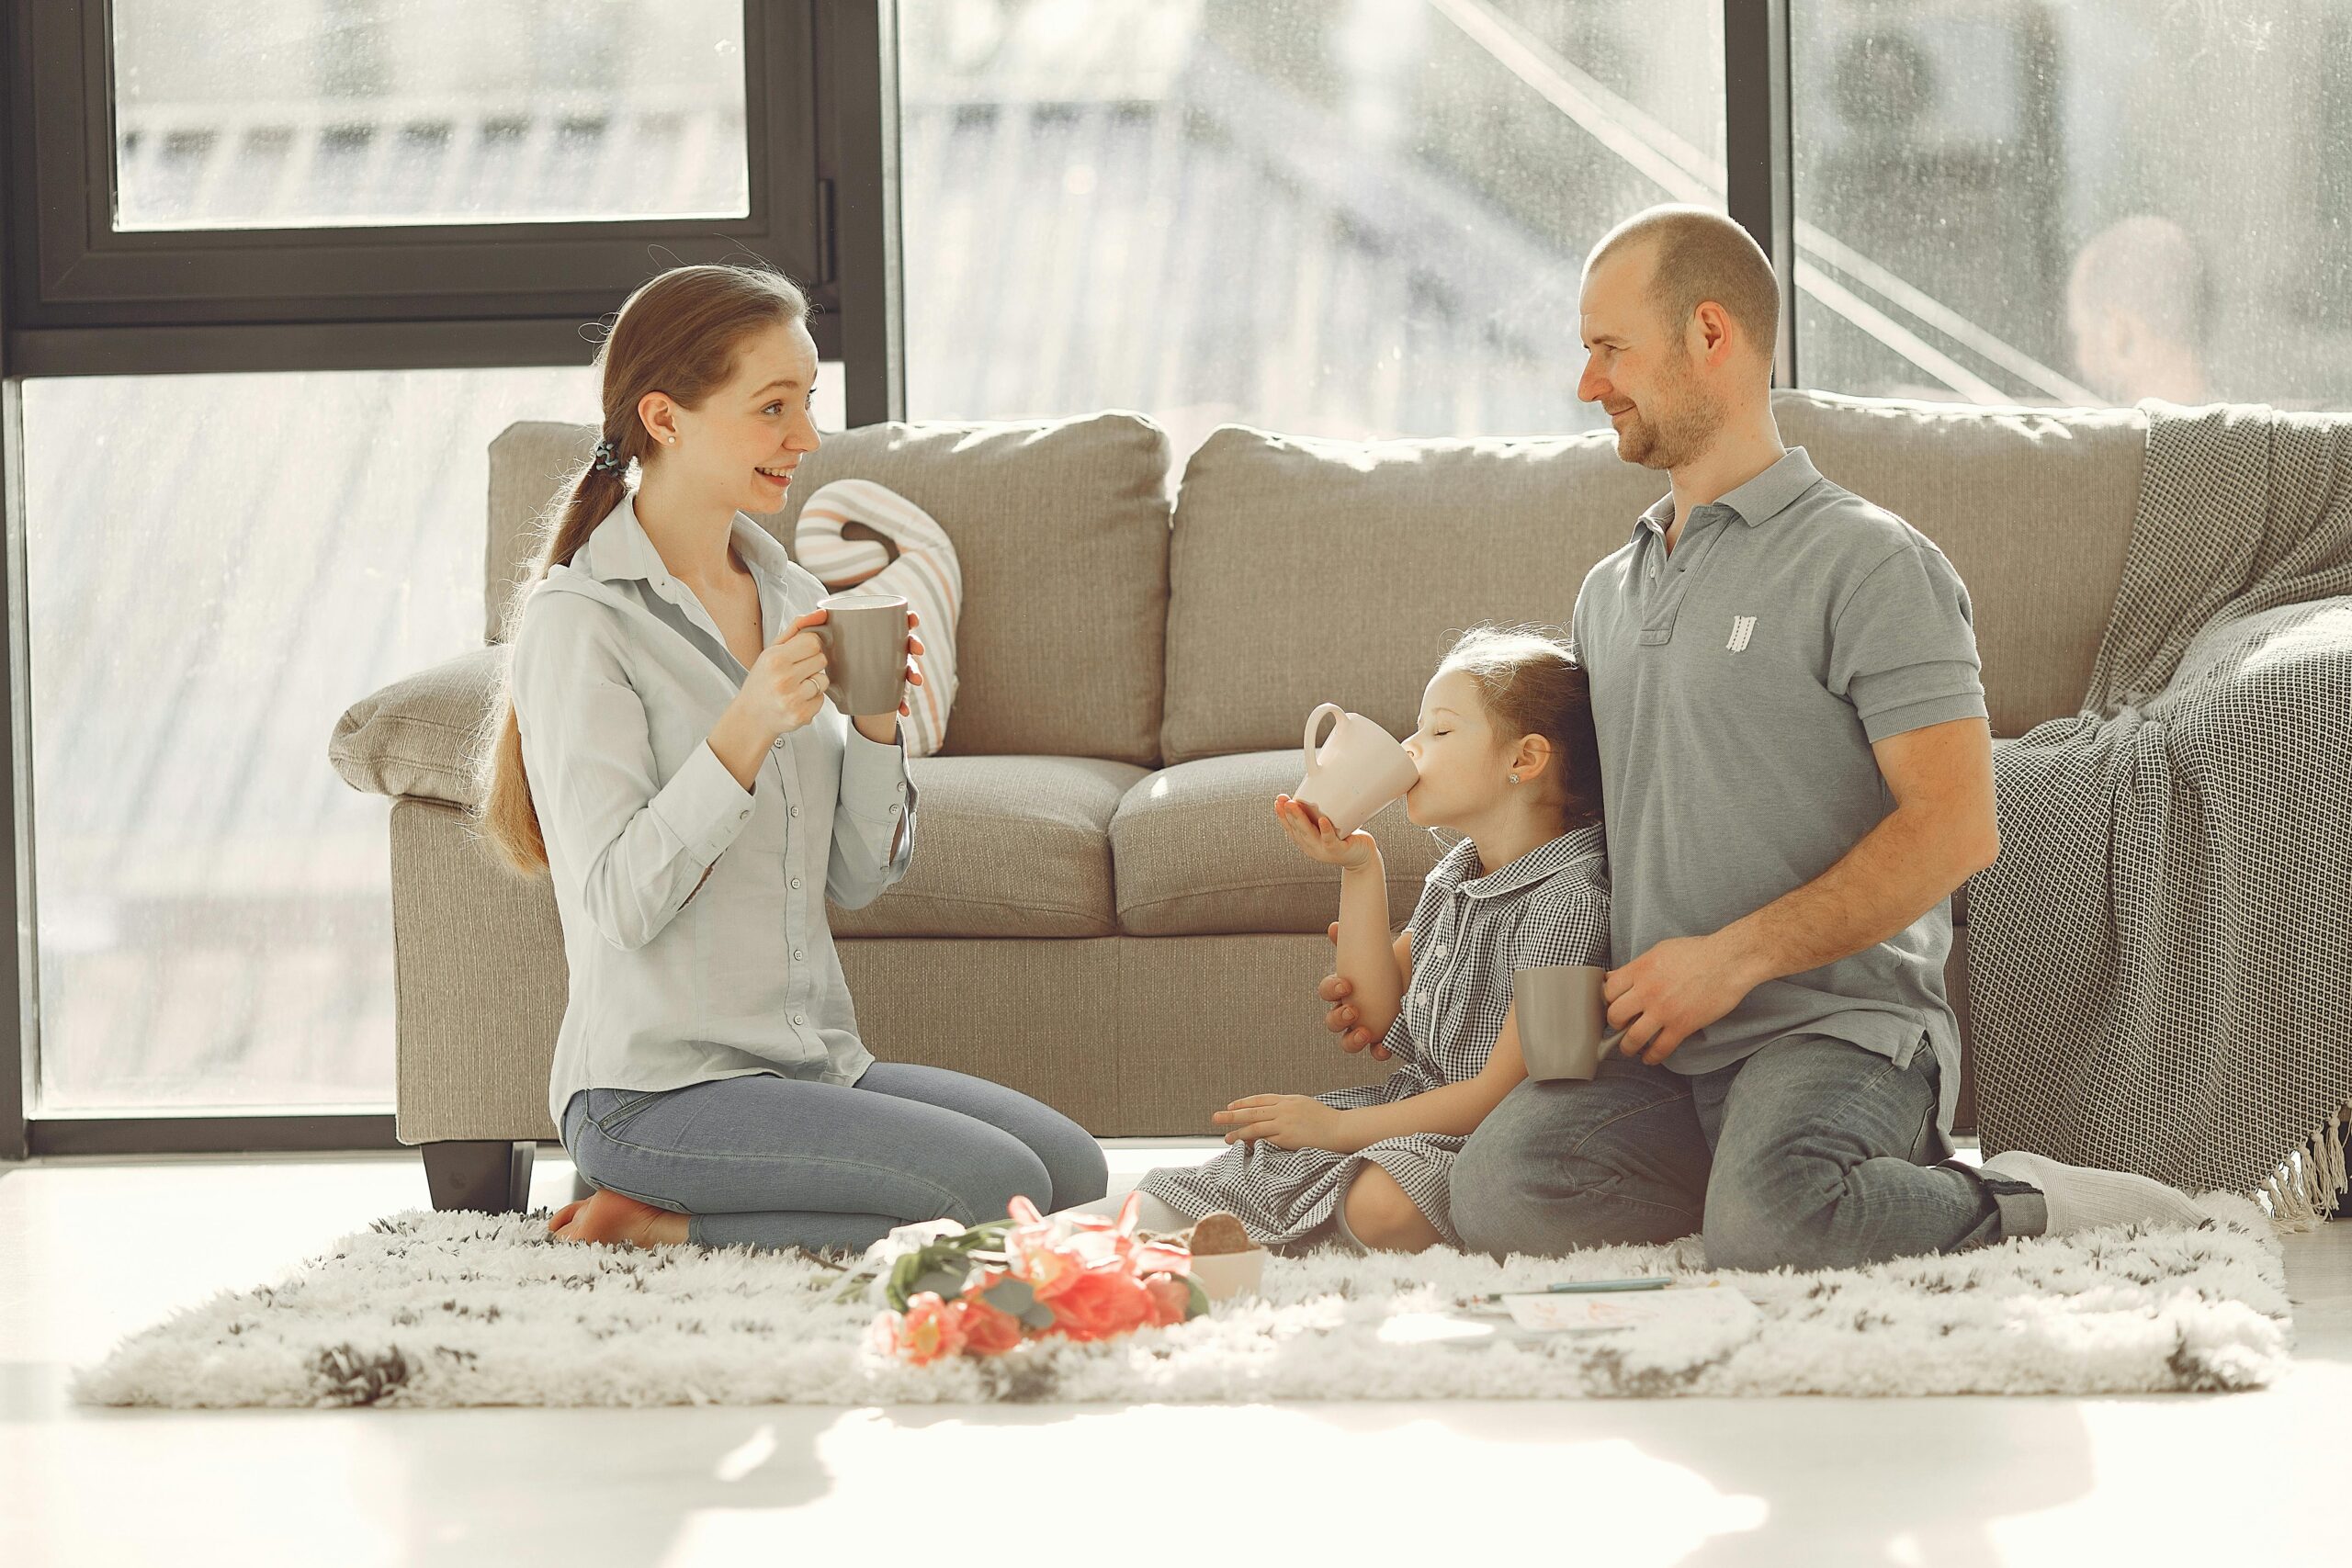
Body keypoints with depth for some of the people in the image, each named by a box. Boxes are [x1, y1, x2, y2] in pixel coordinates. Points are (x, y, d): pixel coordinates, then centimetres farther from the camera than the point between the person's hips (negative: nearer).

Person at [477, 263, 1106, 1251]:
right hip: (657, 1088, -8)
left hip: (813, 1059, 8)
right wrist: (747, 730, -26)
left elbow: (861, 874, 12)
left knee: (1076, 1169, -7)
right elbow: (618, 901, -17)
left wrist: (877, 722, -5)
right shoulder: (579, 621, -11)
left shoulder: (788, 598, 12)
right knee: (1000, 1190, -21)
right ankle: (655, 1225, -6)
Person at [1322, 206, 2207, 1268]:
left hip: (1836, 1025, -6)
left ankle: (2018, 1210, -7)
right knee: (1500, 1189, -26)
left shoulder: (1868, 564, -1)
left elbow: (1957, 827, -11)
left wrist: (1733, 957, -16)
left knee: (1769, 1225, -38)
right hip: (1655, 1055, 6)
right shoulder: (1609, 593, 23)